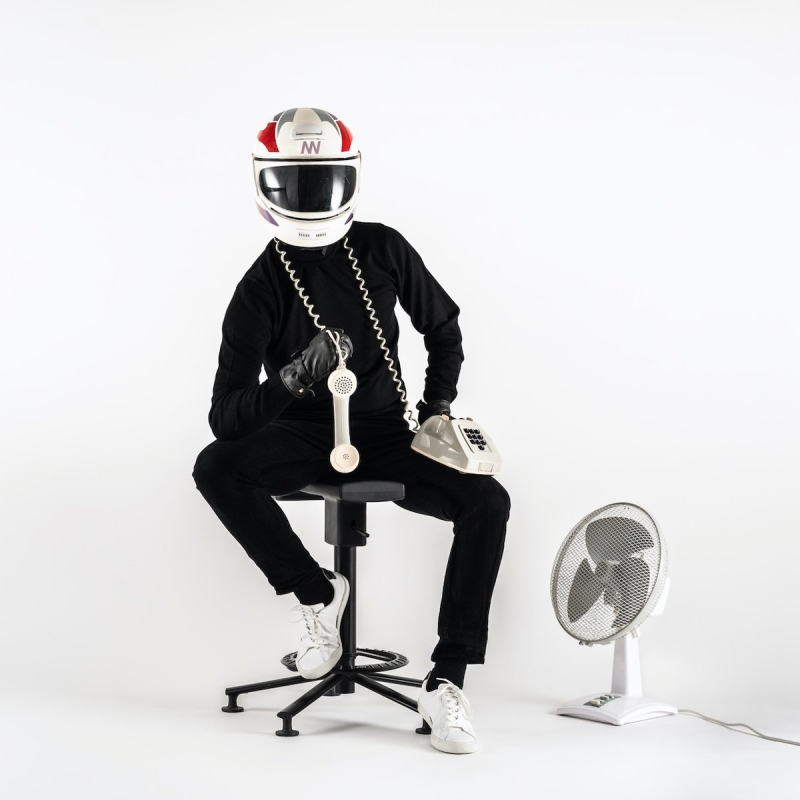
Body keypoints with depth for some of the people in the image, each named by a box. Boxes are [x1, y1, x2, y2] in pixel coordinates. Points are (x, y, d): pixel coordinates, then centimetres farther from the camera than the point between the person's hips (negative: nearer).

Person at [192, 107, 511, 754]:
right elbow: (226, 416, -18)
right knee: (216, 468, -31)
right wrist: (290, 383, -37)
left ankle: (447, 683, -18)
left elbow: (442, 324, 16)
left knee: (488, 501, -21)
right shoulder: (262, 289, -11)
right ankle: (317, 592, -9)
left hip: (384, 434, 2)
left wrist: (438, 402, 3)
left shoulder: (384, 250, -2)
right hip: (305, 437, -2)